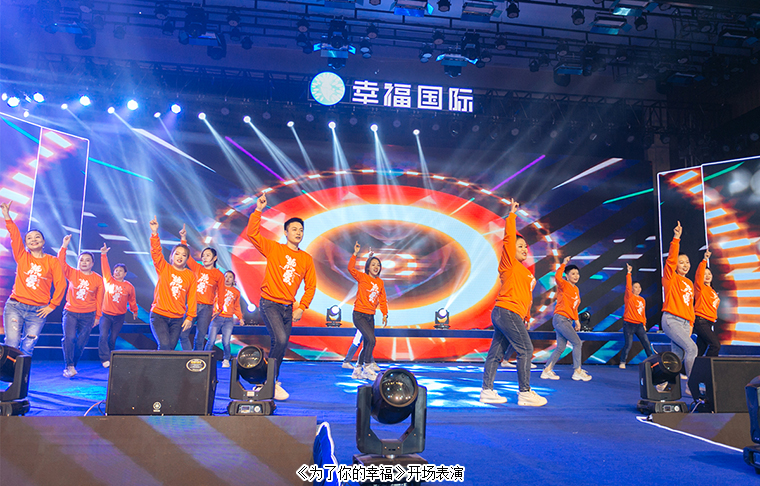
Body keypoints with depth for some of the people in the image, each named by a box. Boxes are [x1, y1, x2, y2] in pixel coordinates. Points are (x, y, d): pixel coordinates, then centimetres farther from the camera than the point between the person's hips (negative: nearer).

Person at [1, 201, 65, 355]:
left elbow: (61, 284, 2)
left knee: (27, 348, -1)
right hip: (15, 307, 1)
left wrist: (52, 305, -1)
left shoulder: (52, 261, 5)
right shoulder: (22, 257, 9)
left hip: (37, 311, -1)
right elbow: (15, 236, -1)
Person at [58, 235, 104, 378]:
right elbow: (61, 263, -13)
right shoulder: (72, 273, 2)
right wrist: (64, 246, -21)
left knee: (81, 343, 3)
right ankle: (70, 366, -11)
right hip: (70, 312, -1)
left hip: (88, 315, 1)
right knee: (69, 338, -18)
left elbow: (99, 299, 5)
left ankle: (69, 368, 17)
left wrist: (97, 316, 7)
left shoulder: (98, 279, 2)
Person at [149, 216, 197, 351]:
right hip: (159, 315, -2)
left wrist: (190, 317, 1)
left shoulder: (191, 275, 5)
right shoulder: (163, 268, 3)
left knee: (171, 348, 2)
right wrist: (154, 233, -22)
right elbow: (156, 252, -10)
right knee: (164, 346, -17)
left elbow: (192, 297, 5)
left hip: (177, 319, 2)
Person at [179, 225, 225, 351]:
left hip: (207, 308, -2)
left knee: (200, 338, 2)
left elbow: (220, 294, 6)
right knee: (183, 334, -7)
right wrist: (184, 239, -6)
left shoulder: (219, 275, 4)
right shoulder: (196, 268, 10)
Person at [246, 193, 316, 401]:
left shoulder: (306, 259, 8)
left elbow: (311, 286, 12)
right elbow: (252, 234, -12)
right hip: (270, 303, -5)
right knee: (280, 340, -21)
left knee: (281, 345, 8)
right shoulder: (274, 249, -1)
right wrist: (258, 211, -19)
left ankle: (271, 382, 24)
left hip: (288, 307, 5)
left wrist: (302, 307, 3)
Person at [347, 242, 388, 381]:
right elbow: (351, 268, -22)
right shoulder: (362, 277, -6)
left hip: (371, 316, 6)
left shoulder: (380, 282, 9)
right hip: (359, 314, -6)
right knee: (371, 339, -18)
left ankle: (358, 370, 23)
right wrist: (355, 253, -25)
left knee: (367, 344, 10)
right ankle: (367, 367, -2)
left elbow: (382, 299, 15)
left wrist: (385, 314, 10)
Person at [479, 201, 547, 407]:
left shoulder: (523, 270, 23)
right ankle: (525, 393, -6)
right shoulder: (509, 263, -2)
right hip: (507, 312, -9)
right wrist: (512, 215, -4)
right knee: (525, 350, -9)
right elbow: (509, 238, -10)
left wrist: (526, 315, 24)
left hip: (510, 315, 9)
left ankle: (487, 391, 10)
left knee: (496, 353, 8)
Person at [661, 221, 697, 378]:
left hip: (685, 323, 7)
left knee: (678, 355, 1)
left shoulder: (689, 283, 19)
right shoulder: (670, 277, 1)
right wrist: (676, 238, -21)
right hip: (671, 320, -7)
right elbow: (671, 259, -14)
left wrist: (690, 324, 13)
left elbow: (690, 305, 21)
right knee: (691, 348, -19)